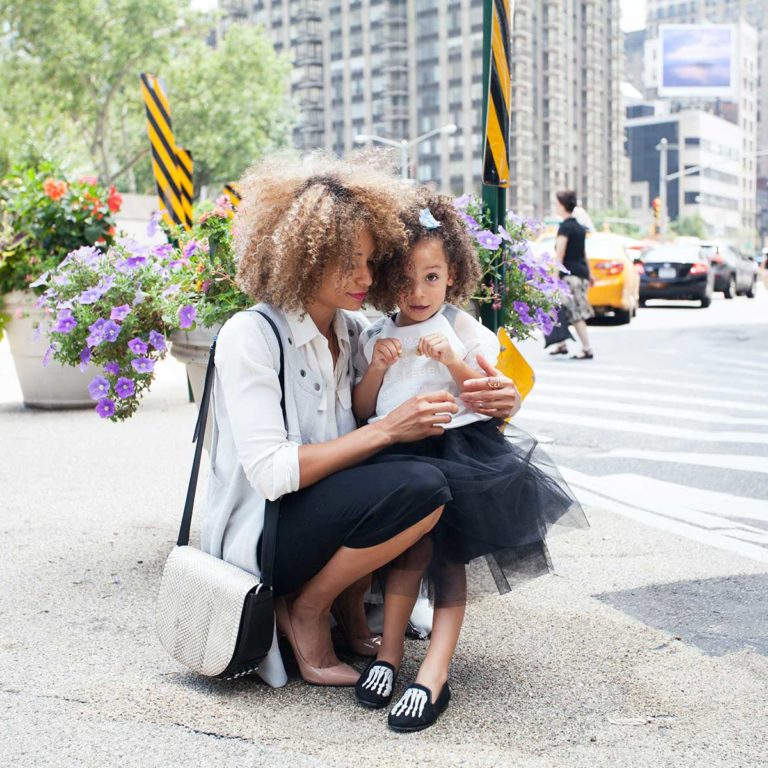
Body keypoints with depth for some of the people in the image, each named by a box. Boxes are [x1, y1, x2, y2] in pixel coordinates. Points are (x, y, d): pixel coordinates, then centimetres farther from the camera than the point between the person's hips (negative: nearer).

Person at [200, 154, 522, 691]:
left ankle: (350, 604, 3)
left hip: (325, 513, 8)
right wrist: (386, 431, -26)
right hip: (257, 541, -7)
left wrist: (497, 401, -14)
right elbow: (270, 472, -23)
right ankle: (306, 611, -6)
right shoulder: (250, 336, -16)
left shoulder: (355, 331, 5)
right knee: (421, 488, -27)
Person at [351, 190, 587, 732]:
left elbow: (496, 403, 2)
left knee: (446, 550, -12)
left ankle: (435, 668, -16)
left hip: (461, 445, -2)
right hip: (398, 452, 2)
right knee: (418, 539, -19)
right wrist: (376, 370, -5)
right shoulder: (376, 338, 14)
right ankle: (391, 651, -12)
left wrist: (455, 362, -11)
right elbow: (362, 413, 12)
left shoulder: (467, 332, 7)